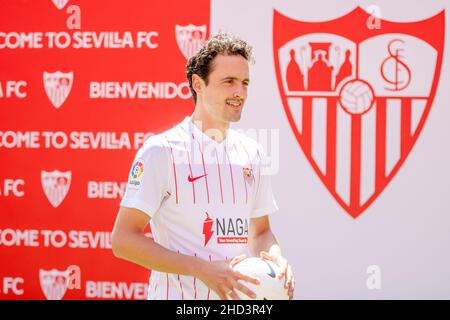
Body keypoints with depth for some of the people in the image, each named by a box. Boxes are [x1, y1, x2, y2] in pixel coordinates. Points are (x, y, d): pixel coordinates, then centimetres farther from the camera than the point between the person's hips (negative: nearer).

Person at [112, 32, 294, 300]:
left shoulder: (252, 153, 9)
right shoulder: (161, 150, -8)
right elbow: (123, 240, -12)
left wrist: (276, 259, -4)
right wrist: (204, 269, -20)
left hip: (241, 296, 5)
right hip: (179, 294, -5)